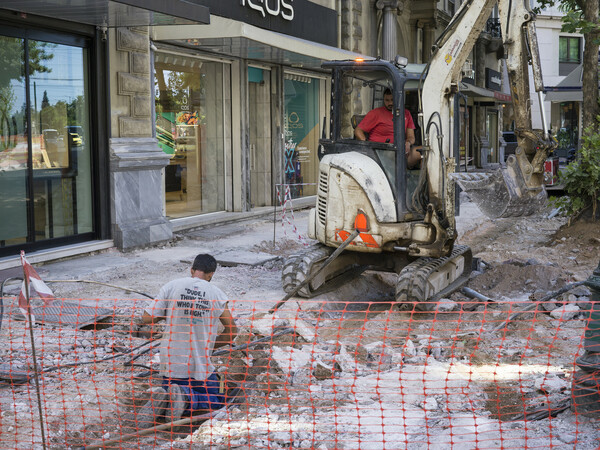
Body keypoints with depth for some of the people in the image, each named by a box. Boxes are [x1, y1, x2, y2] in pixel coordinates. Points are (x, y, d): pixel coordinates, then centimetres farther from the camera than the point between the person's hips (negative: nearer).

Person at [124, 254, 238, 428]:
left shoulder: (171, 286, -3)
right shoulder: (216, 294, -3)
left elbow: (146, 318, -4)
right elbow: (232, 331, 5)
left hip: (171, 363, 2)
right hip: (200, 365, -2)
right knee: (218, 400, 18)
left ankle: (158, 403, -12)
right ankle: (185, 396, -13)